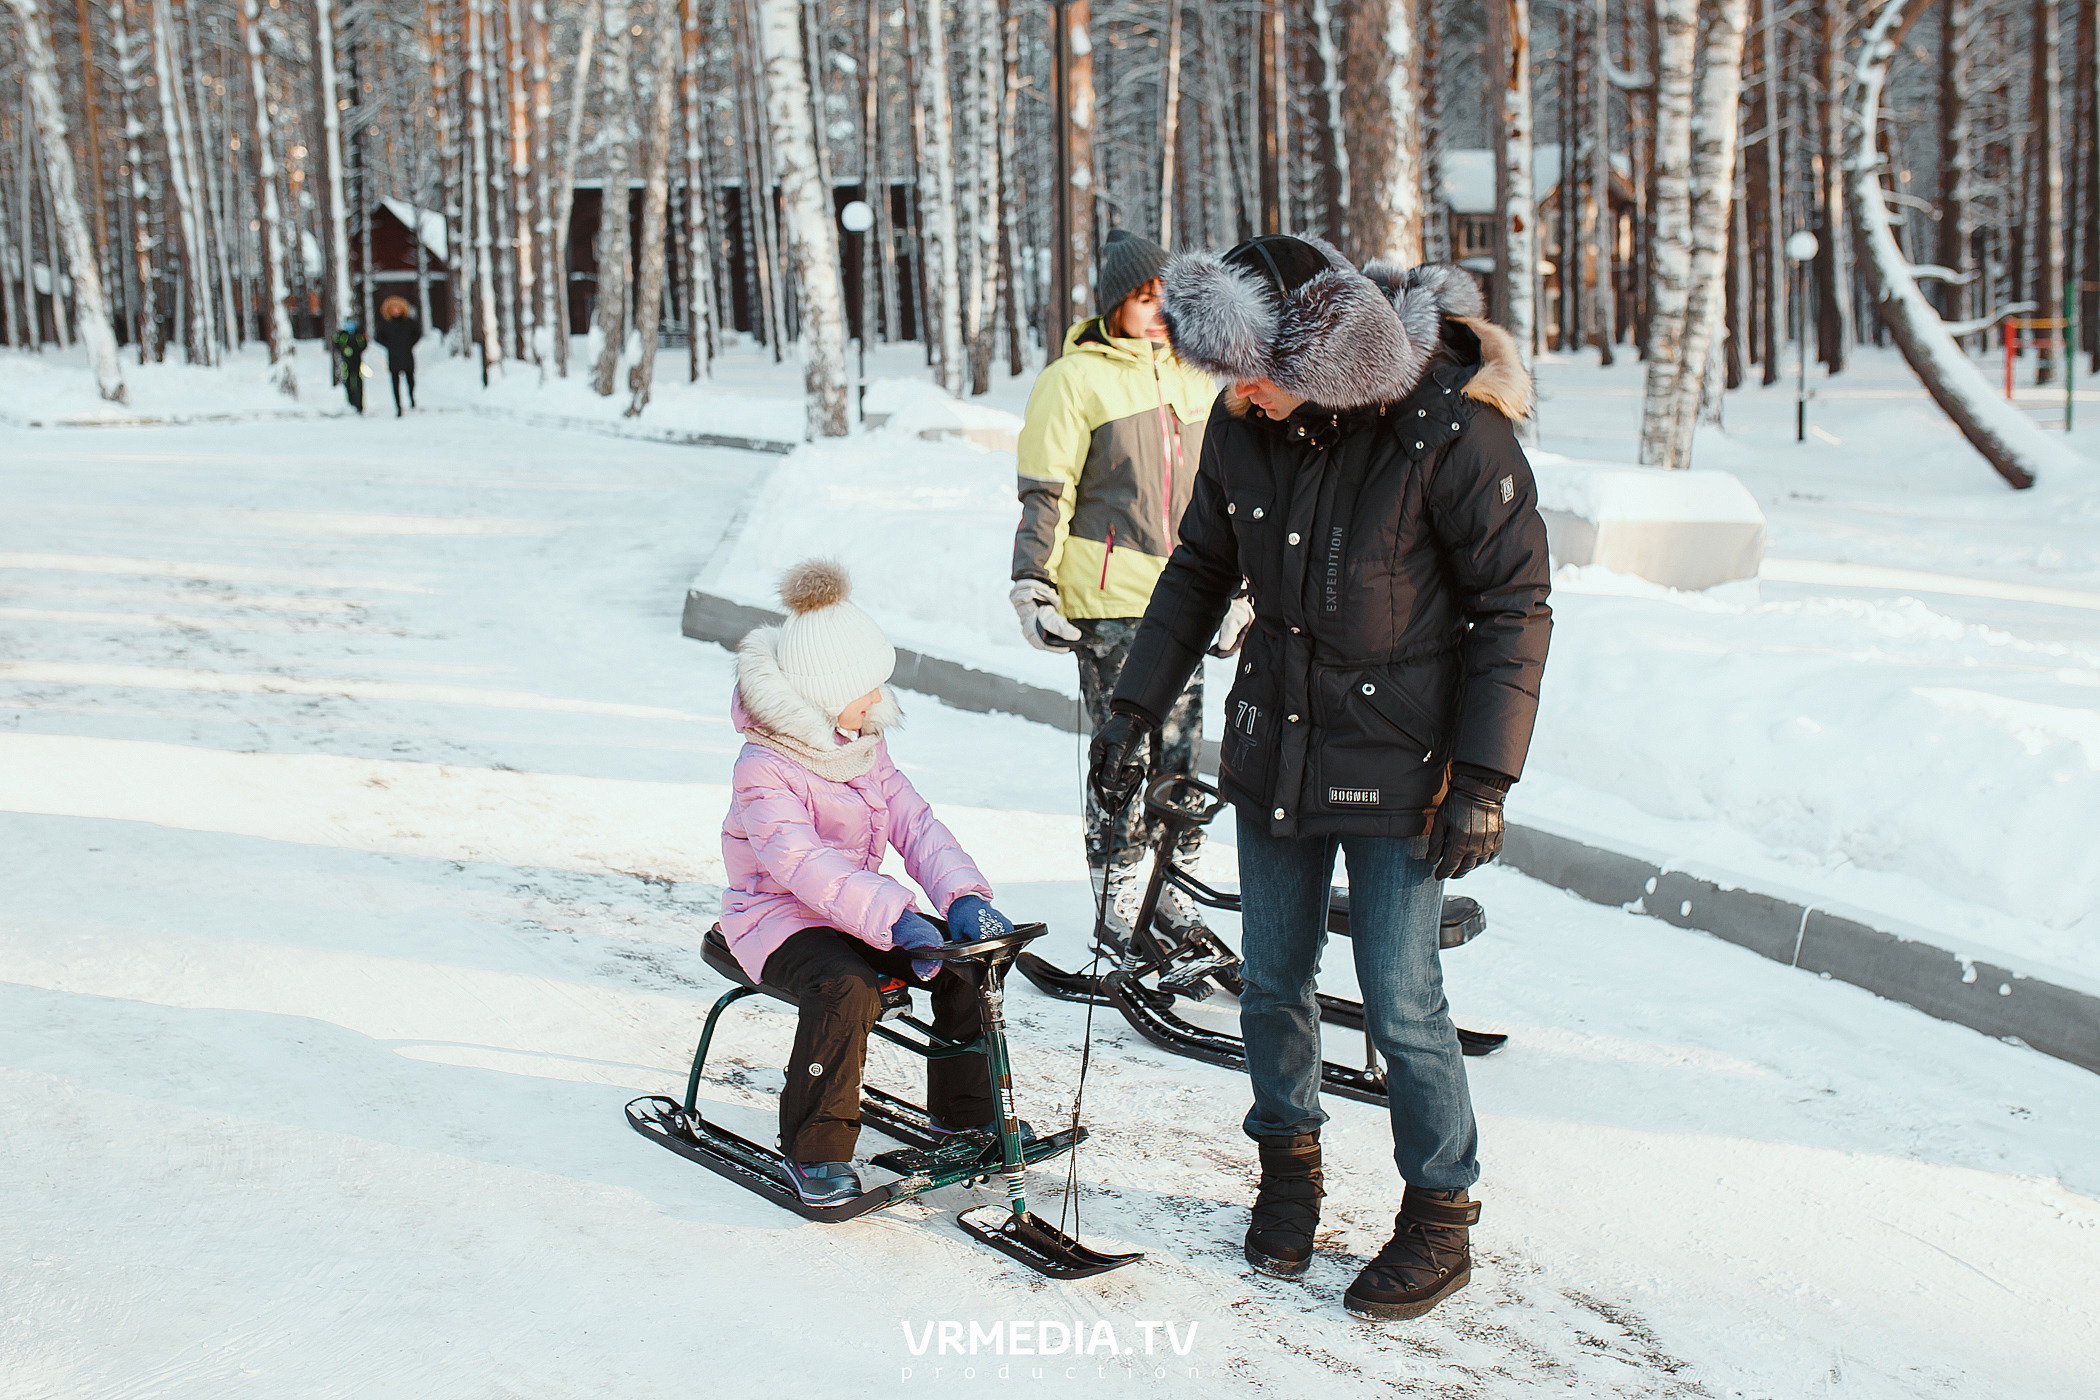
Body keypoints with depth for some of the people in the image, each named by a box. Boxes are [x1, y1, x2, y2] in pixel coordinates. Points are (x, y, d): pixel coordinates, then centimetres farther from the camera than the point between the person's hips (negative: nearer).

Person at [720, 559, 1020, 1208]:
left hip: (858, 908, 8)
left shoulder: (865, 747, 8)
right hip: (779, 918, -8)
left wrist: (964, 894, -19)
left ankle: (966, 1111, 13)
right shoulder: (764, 768, -20)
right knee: (847, 987, -36)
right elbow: (803, 863, -34)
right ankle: (815, 1152, -22)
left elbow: (913, 822, 0)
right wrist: (895, 918, -46)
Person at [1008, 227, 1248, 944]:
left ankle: (1173, 878, 22)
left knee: (1180, 745, 9)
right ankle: (1117, 894, 10)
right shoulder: (1074, 380, -3)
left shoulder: (1193, 375, 15)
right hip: (1108, 598, -5)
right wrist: (1034, 587, -10)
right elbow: (1044, 493, -4)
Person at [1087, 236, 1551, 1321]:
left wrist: (1483, 776, -15)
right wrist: (1135, 709, 10)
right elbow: (1198, 572, 11)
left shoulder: (1455, 428, -19)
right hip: (1274, 745, 5)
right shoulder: (1243, 427, -4)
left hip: (1396, 764, -5)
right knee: (1271, 984, 12)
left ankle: (1441, 1219, 18)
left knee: (1400, 1004, -2)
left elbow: (1512, 606, -12)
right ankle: (1289, 1166, 35)